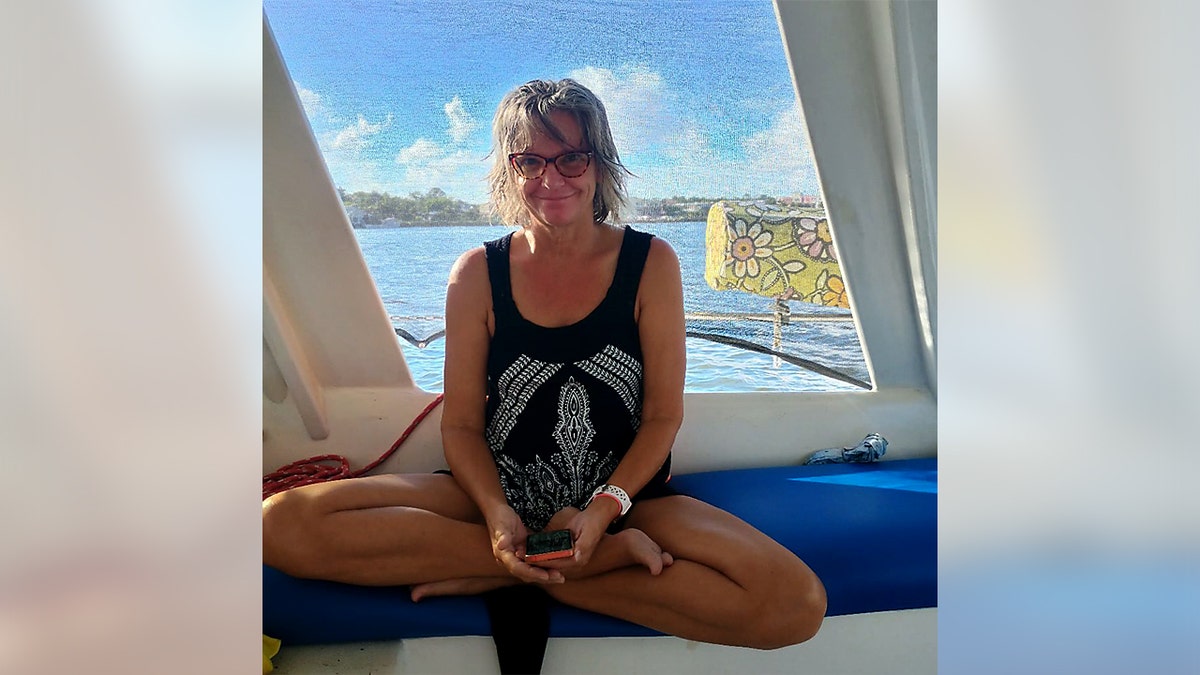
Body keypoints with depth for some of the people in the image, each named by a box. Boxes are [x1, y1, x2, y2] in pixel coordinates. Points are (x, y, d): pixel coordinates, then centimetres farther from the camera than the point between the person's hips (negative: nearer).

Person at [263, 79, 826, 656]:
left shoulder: (650, 263, -2)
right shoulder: (478, 274, 0)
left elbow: (663, 416, -2)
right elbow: (461, 424, 1)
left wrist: (603, 509, -18)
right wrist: (498, 515, -18)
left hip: (627, 495, 0)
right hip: (499, 494, 1)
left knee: (797, 603, -26)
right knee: (282, 524, -22)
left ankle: (513, 578, -13)